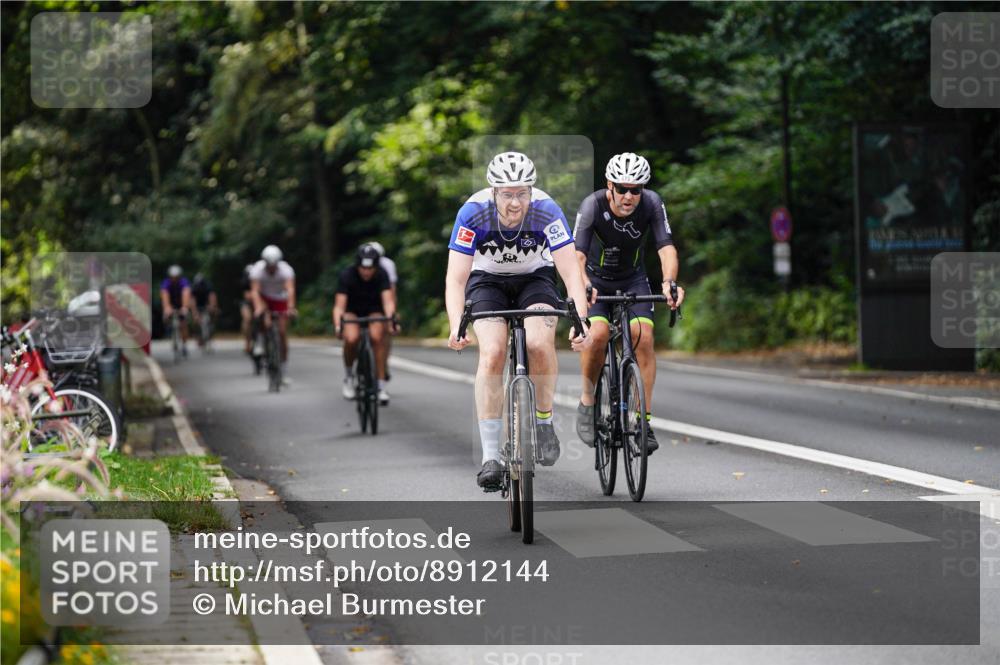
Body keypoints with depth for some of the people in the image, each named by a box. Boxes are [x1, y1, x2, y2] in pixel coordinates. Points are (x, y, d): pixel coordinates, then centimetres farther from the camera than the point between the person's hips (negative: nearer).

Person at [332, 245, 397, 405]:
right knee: (351, 338, -32)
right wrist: (338, 326, -47)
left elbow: (388, 300, -30)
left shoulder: (381, 275, -21)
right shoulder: (347, 275, -24)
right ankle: (349, 374, -2)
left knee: (377, 336, -30)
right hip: (352, 310, -1)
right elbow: (339, 305, -30)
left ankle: (381, 385, -22)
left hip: (374, 310, 1)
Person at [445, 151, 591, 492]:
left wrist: (580, 321, -45)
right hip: (488, 281, 0)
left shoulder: (546, 210, -29)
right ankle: (490, 456, -18)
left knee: (540, 343, -28)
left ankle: (544, 420, -1)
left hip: (535, 278, 0)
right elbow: (456, 278, -31)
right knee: (492, 352, -23)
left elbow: (571, 272, -30)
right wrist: (456, 327, -47)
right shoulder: (474, 212, -29)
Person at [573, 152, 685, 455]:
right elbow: (576, 255, -35)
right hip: (596, 279, -2)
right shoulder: (593, 205, -28)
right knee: (598, 334, -27)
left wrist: (669, 282, -48)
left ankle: (644, 420, -12)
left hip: (633, 280, 2)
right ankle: (587, 402, -2)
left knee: (643, 337, -20)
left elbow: (666, 247, -28)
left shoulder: (652, 203, -22)